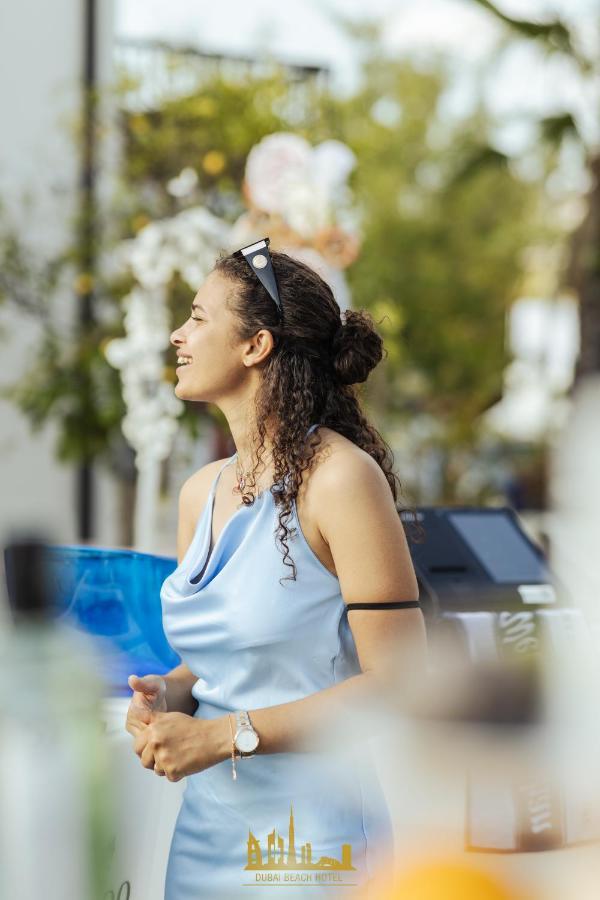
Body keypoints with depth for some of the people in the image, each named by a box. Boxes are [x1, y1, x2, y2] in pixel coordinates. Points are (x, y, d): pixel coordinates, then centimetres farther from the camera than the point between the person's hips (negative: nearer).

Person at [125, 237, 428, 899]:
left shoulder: (341, 477, -14)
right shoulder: (200, 492, 8)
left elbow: (398, 682, -17)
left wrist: (225, 735, -19)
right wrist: (166, 694, -5)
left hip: (312, 837, -7)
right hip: (204, 826, 7)